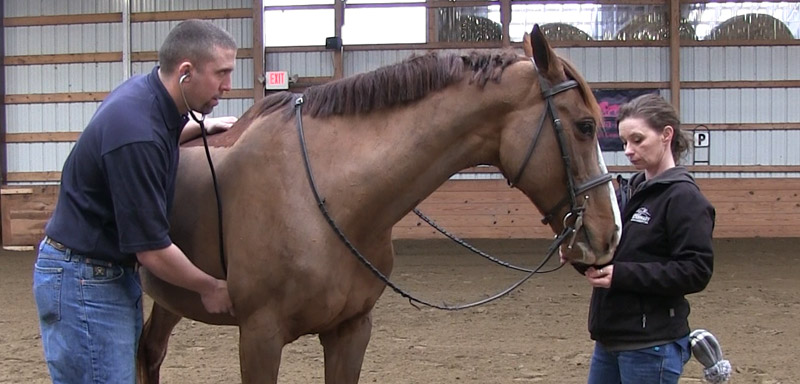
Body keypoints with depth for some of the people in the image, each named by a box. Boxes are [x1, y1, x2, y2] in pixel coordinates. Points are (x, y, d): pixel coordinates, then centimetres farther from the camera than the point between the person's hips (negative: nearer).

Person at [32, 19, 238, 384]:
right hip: (83, 282, -10)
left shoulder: (145, 92, 0)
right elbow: (152, 251, -23)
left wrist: (203, 128, 20)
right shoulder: (137, 137, -28)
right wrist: (210, 288, -8)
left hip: (115, 272, 10)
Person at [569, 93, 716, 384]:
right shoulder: (634, 190, 12)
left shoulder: (683, 197, -13)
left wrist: (621, 274, -25)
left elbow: (696, 271, -20)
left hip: (652, 345, -8)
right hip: (611, 338, 8)